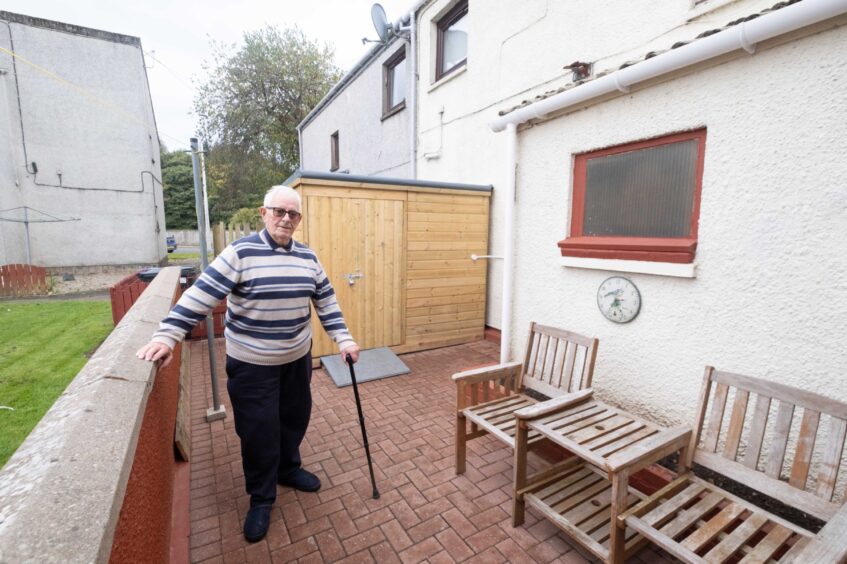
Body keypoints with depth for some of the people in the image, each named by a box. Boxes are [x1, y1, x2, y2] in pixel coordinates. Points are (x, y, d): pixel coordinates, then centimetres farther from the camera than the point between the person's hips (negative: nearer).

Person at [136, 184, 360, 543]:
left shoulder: (307, 257, 1)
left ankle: (288, 469, 46)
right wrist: (167, 336, -24)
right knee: (259, 430, 7)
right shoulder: (240, 253, -14)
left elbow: (326, 300, 4)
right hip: (251, 363, -5)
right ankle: (261, 498, 30)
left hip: (297, 358, 5)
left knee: (295, 418, 19)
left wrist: (343, 339, -1)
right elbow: (201, 295, -17)